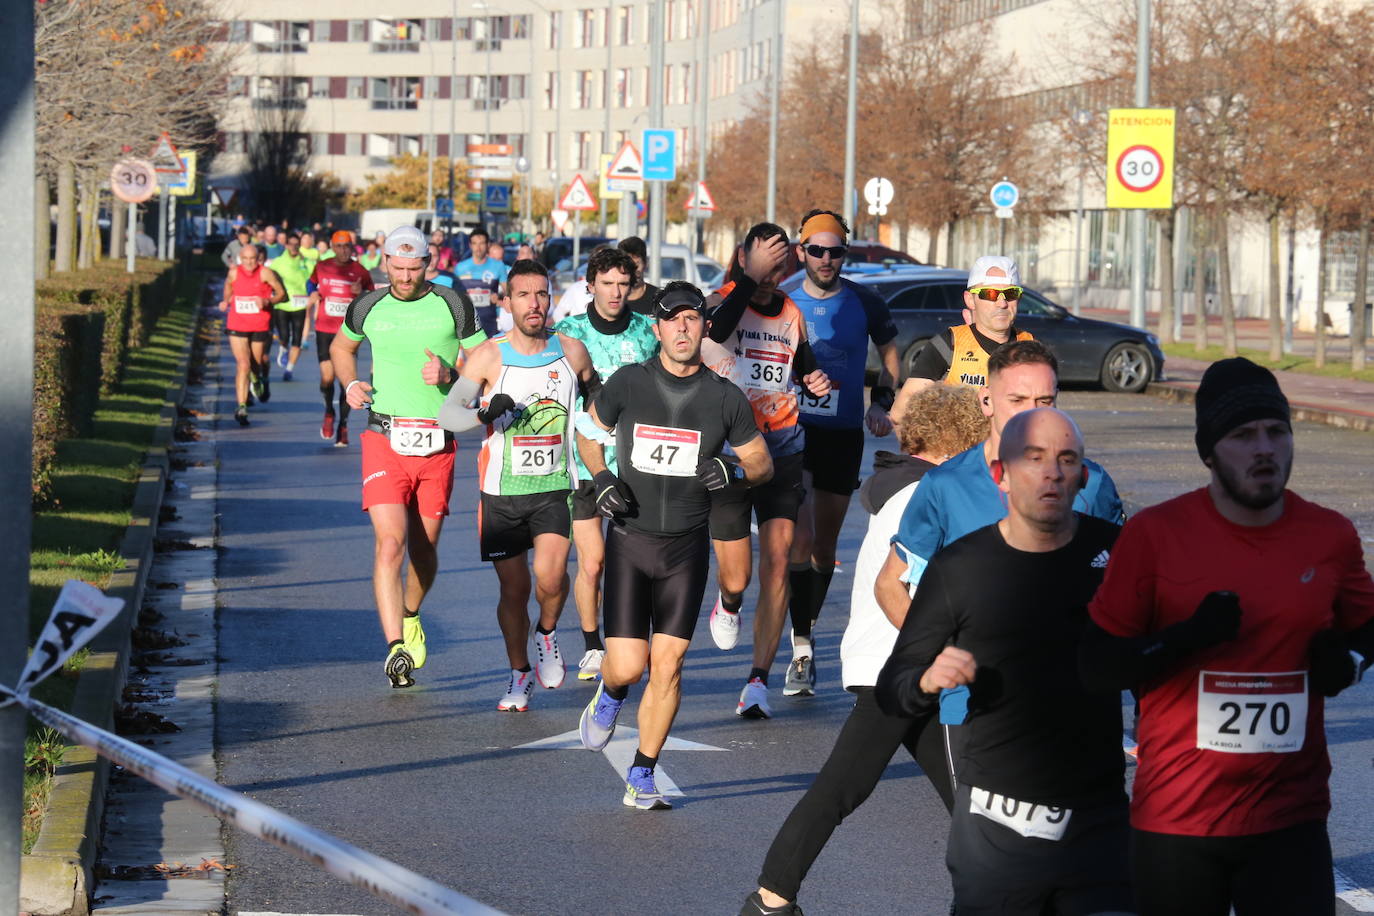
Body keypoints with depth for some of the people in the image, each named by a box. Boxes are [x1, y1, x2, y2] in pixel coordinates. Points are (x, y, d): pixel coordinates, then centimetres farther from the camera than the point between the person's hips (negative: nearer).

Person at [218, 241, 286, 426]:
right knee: (243, 364, -13)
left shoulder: (265, 273, -8)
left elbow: (281, 293, -2)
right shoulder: (234, 272, 0)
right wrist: (225, 301, 6)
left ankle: (258, 380, 55)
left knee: (257, 362, 16)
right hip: (237, 326, 0)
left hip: (260, 326, 0)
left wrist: (267, 301, -19)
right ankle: (242, 407, -16)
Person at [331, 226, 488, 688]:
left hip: (438, 441, 0)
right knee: (390, 543, -15)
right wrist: (350, 383, 7)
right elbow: (340, 347, 26)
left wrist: (450, 376, -15)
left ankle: (410, 616, 39)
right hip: (385, 438, 0)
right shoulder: (368, 307, 6)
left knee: (423, 548, 9)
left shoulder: (453, 305, 1)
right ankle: (395, 649, -21)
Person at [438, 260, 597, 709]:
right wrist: (483, 414, -26)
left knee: (550, 574, -21)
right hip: (502, 490, 0)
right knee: (514, 589, 5)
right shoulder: (489, 356, -5)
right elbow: (447, 414, -7)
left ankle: (548, 633, 10)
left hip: (554, 487, 0)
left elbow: (596, 396, 23)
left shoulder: (572, 351, 2)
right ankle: (520, 674, 26)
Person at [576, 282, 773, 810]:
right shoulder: (628, 384, -3)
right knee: (627, 667, -8)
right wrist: (601, 479, -3)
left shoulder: (724, 398, -1)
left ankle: (642, 779, 10)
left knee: (667, 665, -3)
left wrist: (736, 470, -14)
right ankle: (610, 698, 30)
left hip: (686, 548, 1)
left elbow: (763, 463, 9)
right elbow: (588, 432, 14)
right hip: (629, 541, -1)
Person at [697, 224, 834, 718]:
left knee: (777, 562, -9)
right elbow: (716, 329, -31)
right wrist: (750, 278, -31)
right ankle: (728, 604, 40)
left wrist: (815, 381, 6)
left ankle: (758, 680, -6)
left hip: (782, 451, 3)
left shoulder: (791, 312, 10)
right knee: (736, 576, 0)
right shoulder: (722, 303, -6)